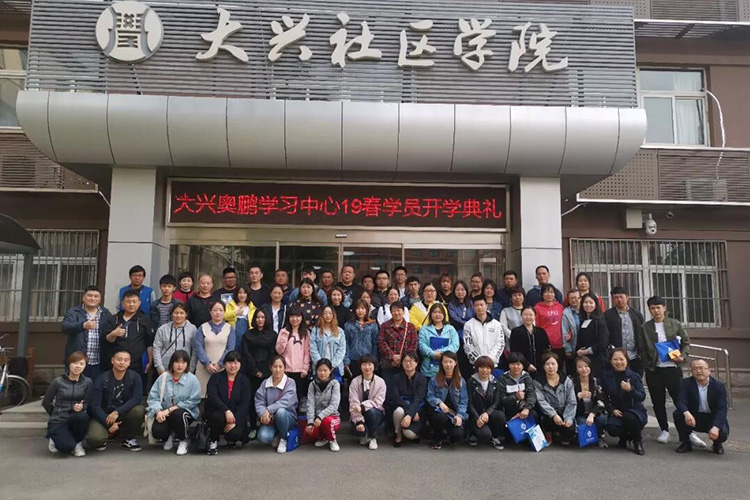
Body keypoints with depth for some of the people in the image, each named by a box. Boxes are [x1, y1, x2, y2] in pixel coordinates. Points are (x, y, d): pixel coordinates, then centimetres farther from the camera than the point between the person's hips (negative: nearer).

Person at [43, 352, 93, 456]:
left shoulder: (87, 382, 0)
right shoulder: (58, 382, -4)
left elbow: (87, 403, -1)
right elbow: (46, 403, 6)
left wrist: (81, 407, -22)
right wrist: (56, 415, 8)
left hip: (75, 420, 1)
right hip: (58, 421, -1)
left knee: (82, 416, -36)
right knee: (66, 447, -27)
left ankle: (77, 442, -6)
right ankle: (56, 438, 12)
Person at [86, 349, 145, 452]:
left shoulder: (134, 377, -7)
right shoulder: (102, 380, -10)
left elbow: (137, 398, -16)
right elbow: (95, 406, -13)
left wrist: (117, 412, -28)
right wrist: (108, 425, -21)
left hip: (123, 416, 2)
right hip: (103, 416, -2)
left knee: (139, 410, -29)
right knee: (94, 438, -31)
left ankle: (129, 439, -1)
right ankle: (104, 439, 9)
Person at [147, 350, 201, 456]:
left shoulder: (192, 379, -8)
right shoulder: (163, 377, 1)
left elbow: (193, 401, -13)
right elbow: (153, 397, -1)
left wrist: (170, 410, -18)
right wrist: (158, 411, -21)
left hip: (186, 412, -2)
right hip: (164, 412, 3)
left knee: (177, 415, -37)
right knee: (157, 432, -25)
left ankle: (184, 440, -6)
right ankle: (171, 435, 17)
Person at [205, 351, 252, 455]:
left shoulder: (244, 381, 5)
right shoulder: (215, 378, 3)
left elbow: (245, 403, -4)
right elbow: (212, 397, -13)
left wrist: (234, 422, -18)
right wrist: (226, 411, -29)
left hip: (236, 417, 1)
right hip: (218, 413, 0)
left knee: (235, 434, -27)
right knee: (218, 417, -35)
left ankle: (231, 439, 14)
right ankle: (213, 441, -2)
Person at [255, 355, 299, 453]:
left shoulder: (290, 383, -6)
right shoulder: (265, 383, 4)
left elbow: (285, 402, -20)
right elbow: (259, 402, -5)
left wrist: (268, 410, -32)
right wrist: (263, 414, -26)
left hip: (288, 417, -1)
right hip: (269, 419, 2)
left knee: (280, 411, -36)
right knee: (263, 437, -29)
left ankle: (283, 439, -8)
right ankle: (276, 437, 10)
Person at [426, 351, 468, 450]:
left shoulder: (461, 381, 5)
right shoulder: (434, 379, 2)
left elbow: (463, 401, 1)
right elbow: (430, 396, -2)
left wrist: (459, 415, -14)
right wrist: (439, 402, -21)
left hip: (454, 413, 1)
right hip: (438, 410, -1)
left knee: (458, 435, -24)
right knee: (441, 417, -37)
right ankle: (437, 439, -2)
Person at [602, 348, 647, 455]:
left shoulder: (633, 376, -4)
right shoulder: (606, 377, 3)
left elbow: (642, 397, -12)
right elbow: (605, 398, 8)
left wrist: (630, 390, -31)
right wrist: (612, 410, -9)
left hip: (634, 410, -2)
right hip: (617, 412, 2)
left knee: (629, 418, -37)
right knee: (612, 429, -29)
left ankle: (637, 441, -3)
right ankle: (625, 436, 11)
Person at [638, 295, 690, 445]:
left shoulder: (675, 324, 4)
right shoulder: (645, 327, 3)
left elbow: (686, 341, 8)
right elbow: (642, 349, 4)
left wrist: (683, 356, -7)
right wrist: (648, 365, -2)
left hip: (673, 367, -1)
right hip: (653, 370, 1)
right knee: (658, 403, 7)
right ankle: (664, 430, 19)